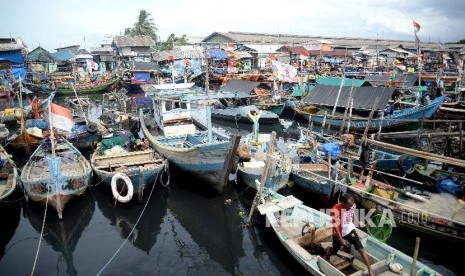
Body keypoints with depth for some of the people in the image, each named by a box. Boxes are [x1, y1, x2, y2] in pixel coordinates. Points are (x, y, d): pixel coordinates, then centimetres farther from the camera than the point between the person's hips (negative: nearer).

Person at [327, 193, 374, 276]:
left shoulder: (353, 205, -17)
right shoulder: (336, 210, -34)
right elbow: (335, 226, -27)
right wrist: (341, 239, -26)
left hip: (350, 230, 3)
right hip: (338, 233, -3)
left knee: (361, 249, -7)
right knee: (333, 252, 16)